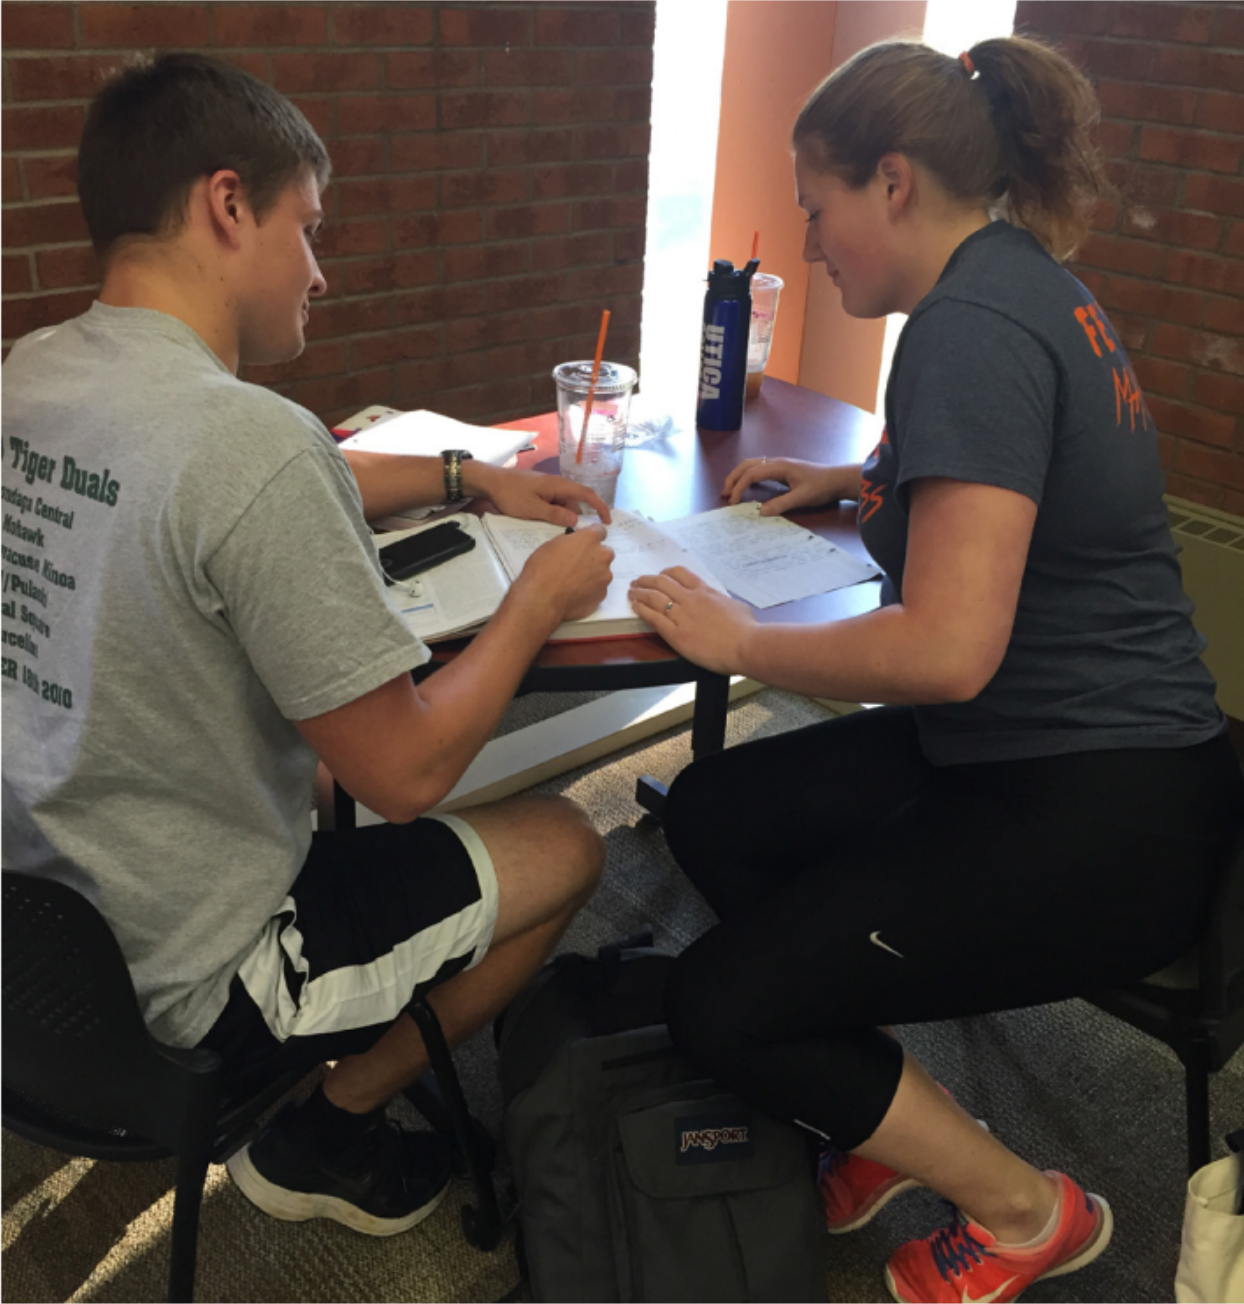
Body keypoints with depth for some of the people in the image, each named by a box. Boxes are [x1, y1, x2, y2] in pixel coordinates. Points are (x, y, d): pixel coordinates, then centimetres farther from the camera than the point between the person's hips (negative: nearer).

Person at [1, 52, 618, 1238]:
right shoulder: (253, 441, -30)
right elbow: (407, 773, -23)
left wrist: (467, 477, 13)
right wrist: (540, 599, -8)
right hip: (176, 992, -8)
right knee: (563, 843, 8)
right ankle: (327, 1133, 21)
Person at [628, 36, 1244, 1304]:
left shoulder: (972, 325, -22)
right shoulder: (1023, 280, 9)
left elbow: (947, 649, -32)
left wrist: (741, 639, -17)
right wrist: (841, 479, 18)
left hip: (1090, 821, -10)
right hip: (1025, 756, 10)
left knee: (714, 1007, -6)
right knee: (707, 814, 11)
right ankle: (891, 1117, 20)